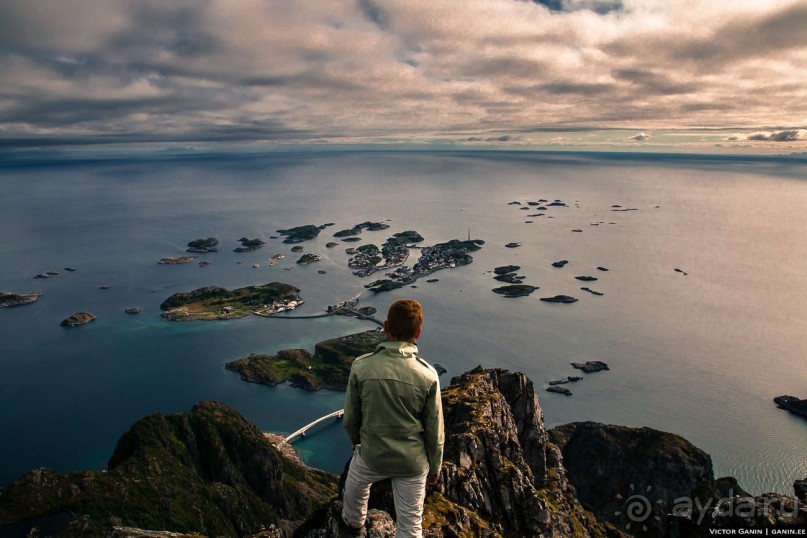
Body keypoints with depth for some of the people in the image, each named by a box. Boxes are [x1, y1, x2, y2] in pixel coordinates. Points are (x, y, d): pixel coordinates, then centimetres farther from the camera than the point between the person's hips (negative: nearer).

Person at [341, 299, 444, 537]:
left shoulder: (361, 366, -19)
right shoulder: (427, 375, -19)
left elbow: (350, 417, -6)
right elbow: (434, 430, -9)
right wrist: (435, 467, 8)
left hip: (372, 454, 1)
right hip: (412, 461, -1)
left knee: (354, 485, 35)